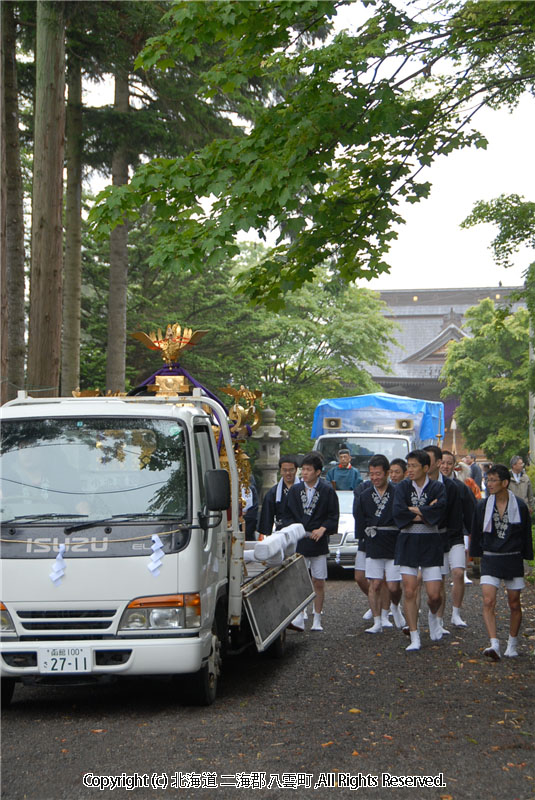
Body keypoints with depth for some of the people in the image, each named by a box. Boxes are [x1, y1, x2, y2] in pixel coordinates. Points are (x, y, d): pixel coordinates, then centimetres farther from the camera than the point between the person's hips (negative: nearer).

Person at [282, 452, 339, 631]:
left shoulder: (327, 491, 1)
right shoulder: (295, 490, 8)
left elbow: (333, 516, 3)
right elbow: (287, 515, 13)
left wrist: (323, 529, -12)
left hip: (318, 542, -1)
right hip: (298, 542, 1)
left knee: (318, 583, 4)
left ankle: (317, 620, 13)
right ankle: (299, 618, -6)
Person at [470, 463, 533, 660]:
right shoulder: (482, 506, 0)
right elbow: (476, 533, 8)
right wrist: (475, 556, 8)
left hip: (513, 560, 0)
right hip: (490, 559, 0)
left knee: (514, 604, 8)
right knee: (488, 602, -15)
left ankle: (512, 644, 24)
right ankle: (494, 645, -21)